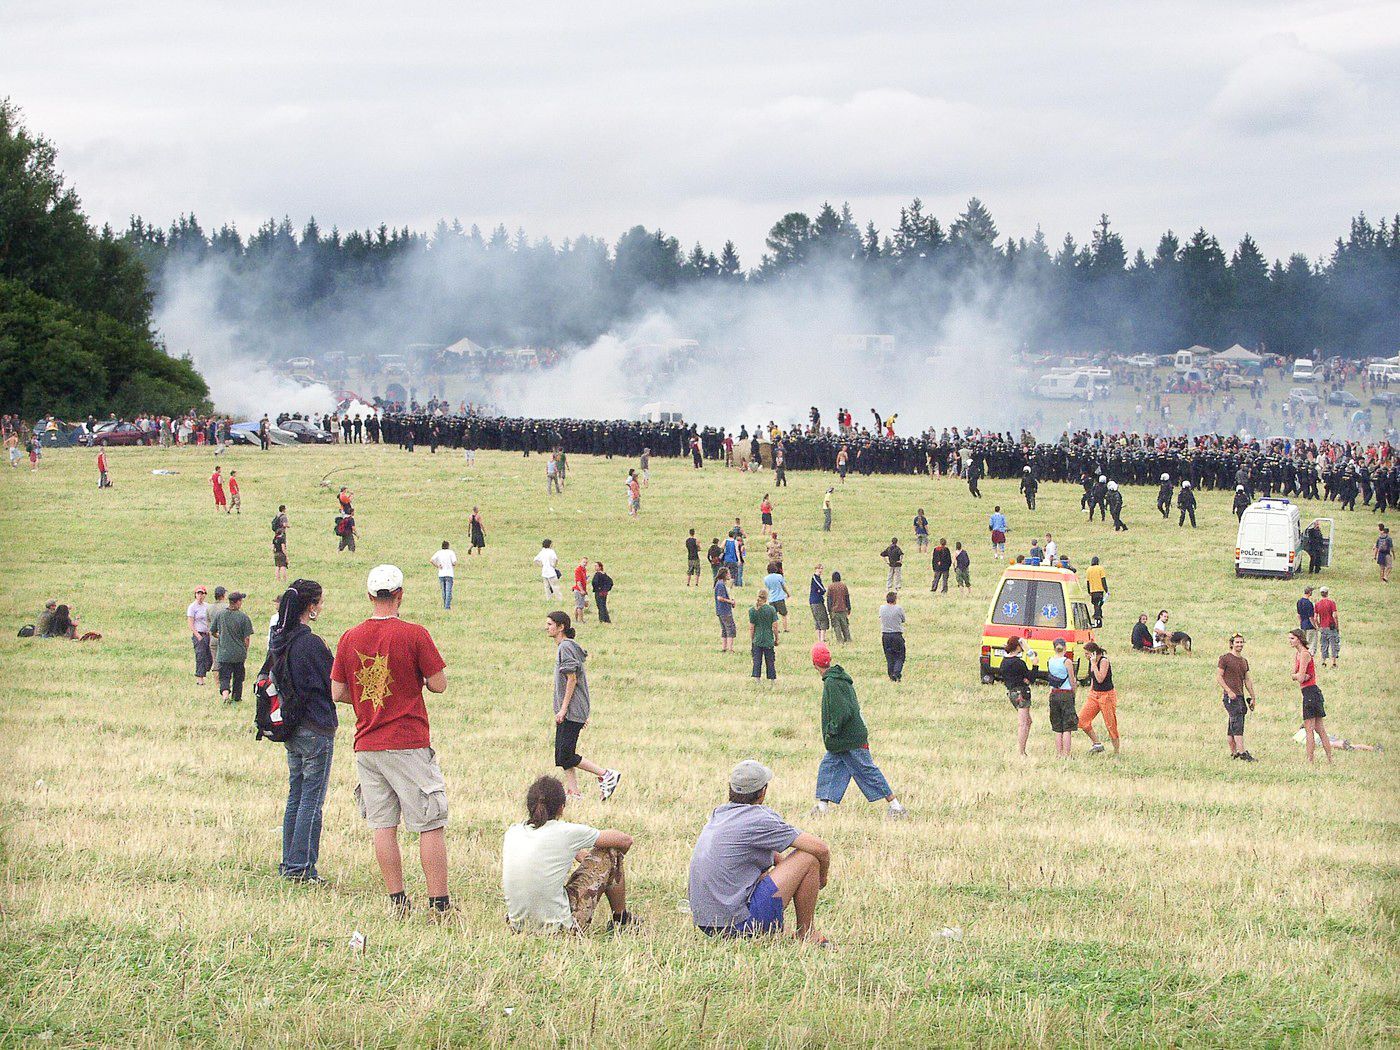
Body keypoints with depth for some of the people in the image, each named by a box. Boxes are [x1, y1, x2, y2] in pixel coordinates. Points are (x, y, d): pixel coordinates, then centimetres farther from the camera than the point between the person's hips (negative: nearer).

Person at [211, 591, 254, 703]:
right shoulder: (243, 617, -9)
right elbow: (247, 638, -9)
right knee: (238, 677, 17)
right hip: (239, 654, -1)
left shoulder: (220, 615, -1)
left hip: (223, 653, 1)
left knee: (224, 677, -2)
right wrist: (245, 650, 7)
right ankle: (236, 698, 28)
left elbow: (212, 632, 9)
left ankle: (225, 694, -26)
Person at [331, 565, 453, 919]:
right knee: (431, 825, 0)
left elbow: (337, 692, 7)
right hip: (409, 744, -4)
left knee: (383, 826, 9)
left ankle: (397, 901, 10)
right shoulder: (413, 634, -10)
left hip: (366, 744, 4)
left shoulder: (350, 638, 2)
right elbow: (439, 684, -7)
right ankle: (439, 903, -3)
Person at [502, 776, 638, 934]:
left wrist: (583, 855, 40)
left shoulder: (512, 832, 3)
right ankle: (621, 920, 32)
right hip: (560, 928, -6)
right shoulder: (567, 833, -11)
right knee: (611, 854, 11)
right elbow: (626, 841, 5)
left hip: (517, 926, 6)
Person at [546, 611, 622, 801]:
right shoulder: (563, 647, 16)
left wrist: (563, 709, -18)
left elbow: (572, 679, -19)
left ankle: (607, 775, -3)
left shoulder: (566, 648, -14)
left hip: (572, 712, -10)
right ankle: (574, 793, 9)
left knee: (565, 755, -10)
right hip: (569, 712, 10)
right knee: (562, 756, 8)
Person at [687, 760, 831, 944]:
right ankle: (806, 934, 9)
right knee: (808, 857, -2)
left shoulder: (718, 815, 14)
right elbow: (821, 849, -8)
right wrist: (822, 878, 11)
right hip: (739, 922, -9)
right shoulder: (759, 818, -11)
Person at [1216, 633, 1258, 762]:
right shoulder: (1225, 659, -4)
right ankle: (1242, 752, -22)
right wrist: (1229, 691, -18)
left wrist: (1252, 697, 17)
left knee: (1231, 726, 10)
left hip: (1240, 696, 8)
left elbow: (1248, 680, 22)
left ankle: (1234, 752, 12)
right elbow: (1219, 677, -8)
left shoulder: (1244, 661, 19)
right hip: (1230, 697, -8)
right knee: (1237, 723, -15)